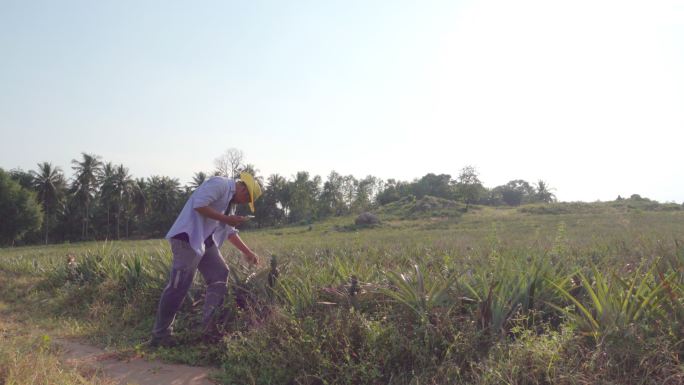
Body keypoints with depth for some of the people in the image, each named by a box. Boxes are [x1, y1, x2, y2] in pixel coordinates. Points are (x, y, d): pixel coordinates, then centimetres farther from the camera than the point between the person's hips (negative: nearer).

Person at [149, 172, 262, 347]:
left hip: (205, 241, 10)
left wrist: (247, 252, 23)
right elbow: (199, 205, -22)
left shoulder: (231, 201, 22)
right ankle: (160, 334, 0)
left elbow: (230, 231, 26)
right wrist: (226, 218, -15)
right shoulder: (220, 184, -9)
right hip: (188, 237, -10)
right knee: (179, 285, -9)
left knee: (220, 275, 3)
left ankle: (210, 323, 4)